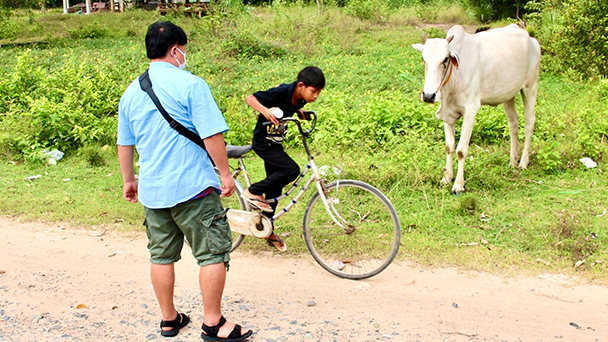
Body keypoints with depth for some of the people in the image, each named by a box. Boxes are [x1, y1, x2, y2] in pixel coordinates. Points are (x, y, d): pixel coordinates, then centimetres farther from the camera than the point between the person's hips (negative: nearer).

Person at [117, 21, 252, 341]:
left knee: (161, 255, 15)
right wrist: (225, 173, -4)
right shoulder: (190, 84, -10)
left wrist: (128, 180, 29)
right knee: (213, 253, 2)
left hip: (151, 190, 7)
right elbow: (212, 135, -15)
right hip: (192, 186, -7)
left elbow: (124, 143, 18)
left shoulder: (131, 92, 10)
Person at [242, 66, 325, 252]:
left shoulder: (299, 99, -3)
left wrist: (300, 112, -2)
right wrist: (266, 111, -40)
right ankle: (253, 192, -8)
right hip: (263, 141, -8)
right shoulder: (281, 92, -25)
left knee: (275, 188, 12)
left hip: (275, 142, 8)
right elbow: (250, 98, -22)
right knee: (291, 170, -25)